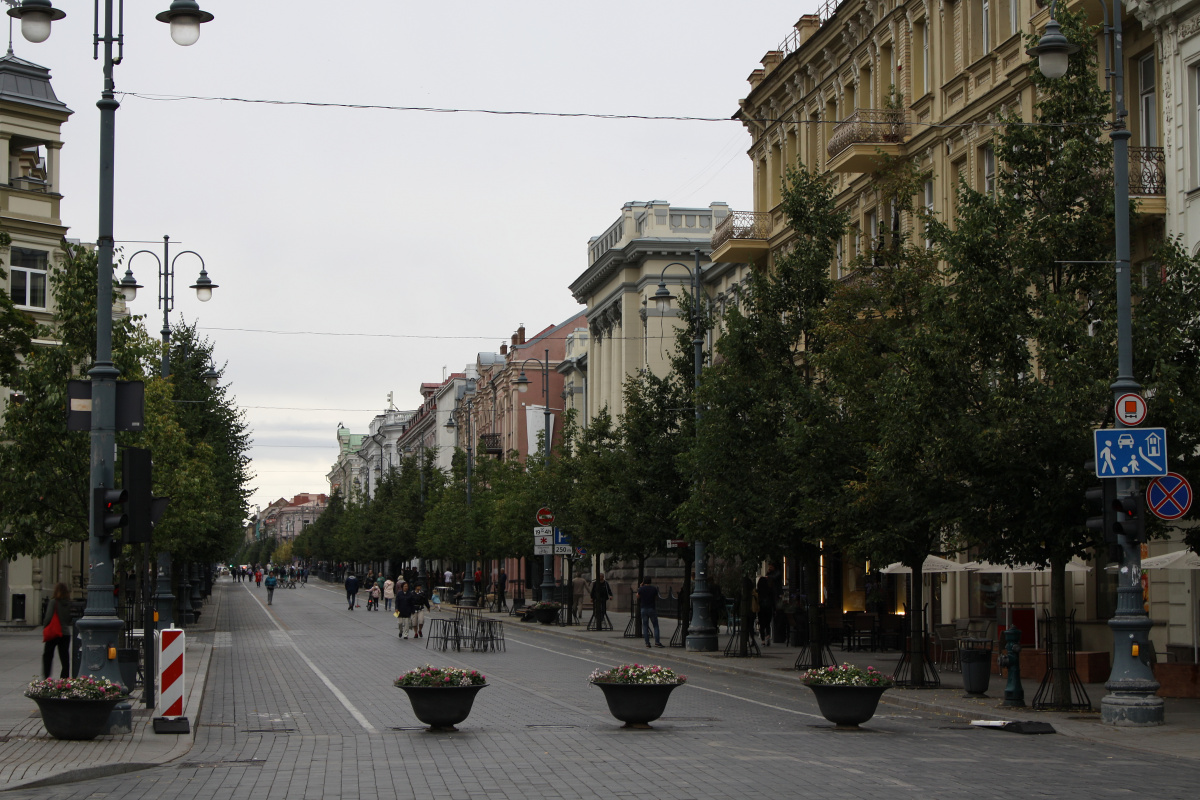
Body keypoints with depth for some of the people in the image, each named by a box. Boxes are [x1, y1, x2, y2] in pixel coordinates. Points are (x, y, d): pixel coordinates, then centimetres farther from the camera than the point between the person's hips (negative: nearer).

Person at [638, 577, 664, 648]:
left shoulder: (641, 589, -5)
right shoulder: (654, 588, -4)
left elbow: (638, 597, 12)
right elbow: (656, 598, 5)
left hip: (643, 609, 1)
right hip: (652, 609, -1)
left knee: (645, 626, 6)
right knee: (655, 625, 5)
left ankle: (647, 642, 1)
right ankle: (657, 642, -4)